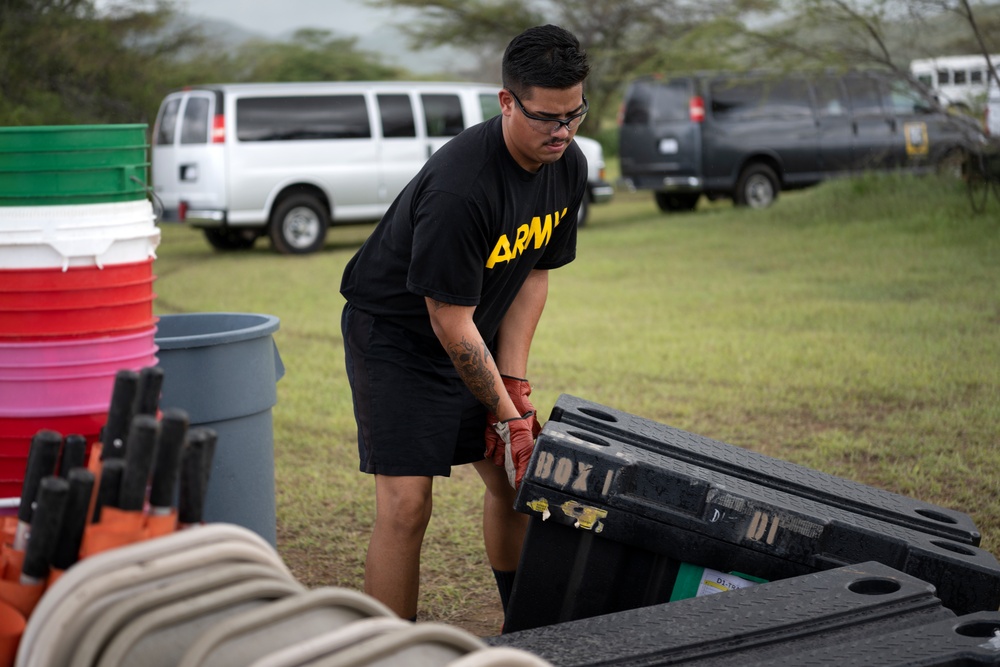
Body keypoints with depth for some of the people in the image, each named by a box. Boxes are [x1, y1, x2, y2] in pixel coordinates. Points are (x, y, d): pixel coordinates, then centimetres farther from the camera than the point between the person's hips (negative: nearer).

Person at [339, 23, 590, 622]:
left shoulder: (568, 167, -9)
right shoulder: (460, 187, -34)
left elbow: (535, 274, 1)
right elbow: (451, 323, -27)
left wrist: (515, 386, -5)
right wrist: (509, 416, -19)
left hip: (476, 337, 8)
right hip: (396, 334, -7)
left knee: (518, 482, 11)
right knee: (406, 506, -14)